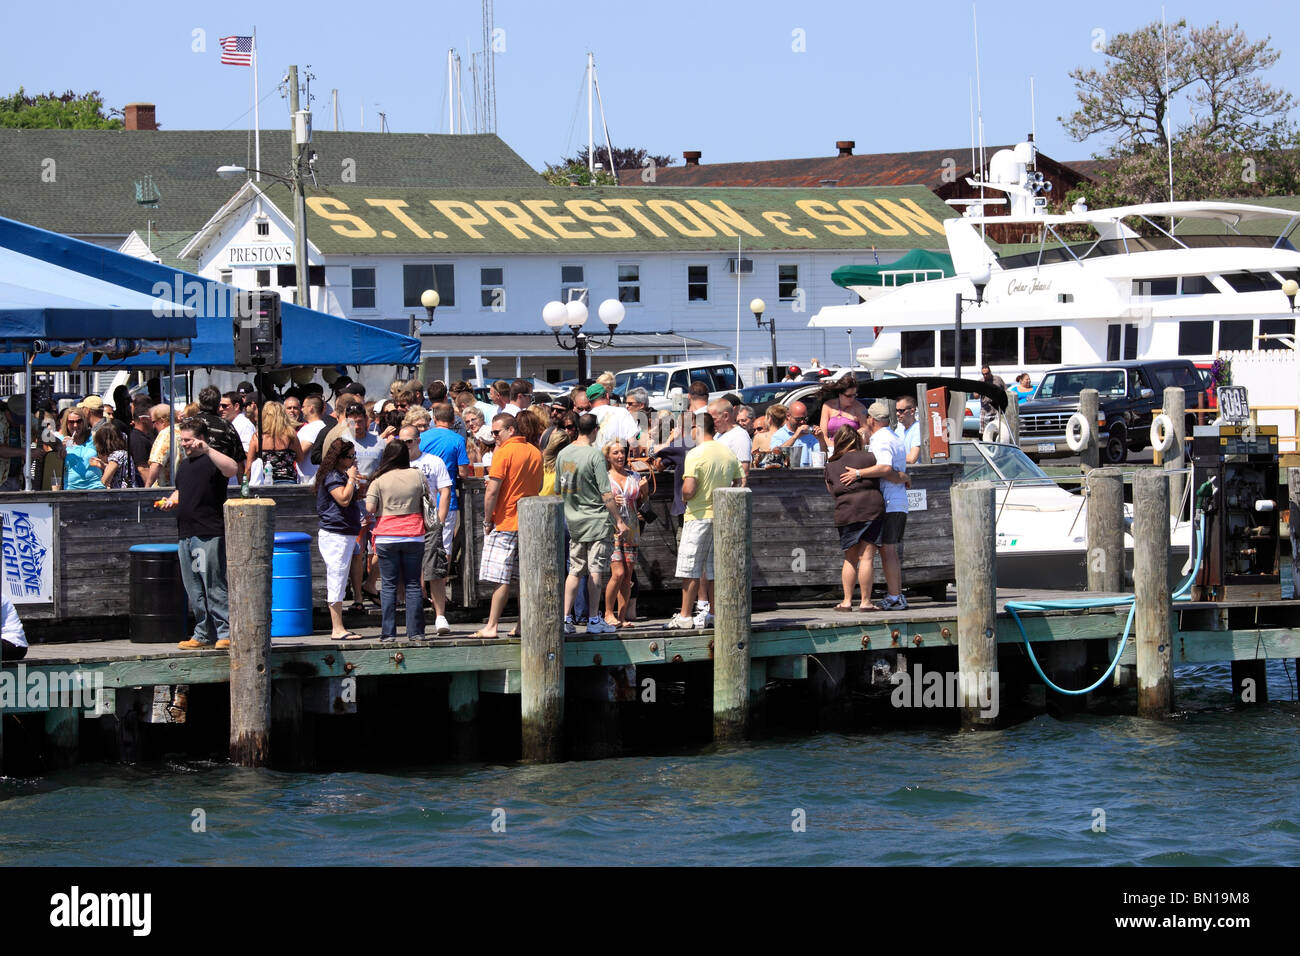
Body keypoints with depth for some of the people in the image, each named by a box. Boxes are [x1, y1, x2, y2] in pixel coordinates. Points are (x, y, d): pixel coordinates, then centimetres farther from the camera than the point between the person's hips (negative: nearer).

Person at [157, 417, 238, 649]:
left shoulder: (212, 460, -6)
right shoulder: (184, 464, 20)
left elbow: (232, 470, -27)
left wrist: (207, 450, -30)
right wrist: (171, 501, 13)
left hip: (209, 535, -9)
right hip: (186, 534, 9)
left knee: (214, 587, -9)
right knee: (194, 590, 11)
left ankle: (225, 633, -7)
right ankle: (203, 635, 17)